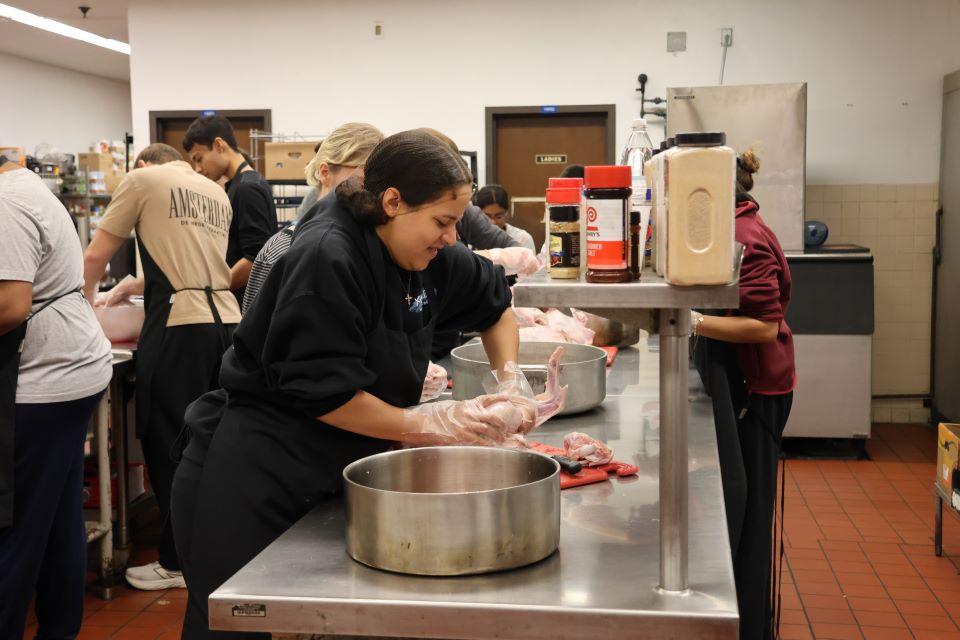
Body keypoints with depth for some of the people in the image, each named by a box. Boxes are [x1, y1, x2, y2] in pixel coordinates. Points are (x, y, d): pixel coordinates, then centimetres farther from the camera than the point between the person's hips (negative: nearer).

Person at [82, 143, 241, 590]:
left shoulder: (143, 180, 4)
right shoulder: (217, 193, 21)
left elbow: (95, 258, 6)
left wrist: (85, 304, 23)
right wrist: (137, 287, 34)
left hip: (180, 327, -6)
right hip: (227, 321, 6)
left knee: (170, 448, 3)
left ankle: (178, 561, 10)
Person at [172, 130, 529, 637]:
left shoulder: (431, 261, 1)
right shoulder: (327, 258, -22)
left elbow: (496, 303, 20)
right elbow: (324, 392, -23)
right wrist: (426, 424, -15)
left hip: (329, 478, 8)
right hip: (249, 484, -8)